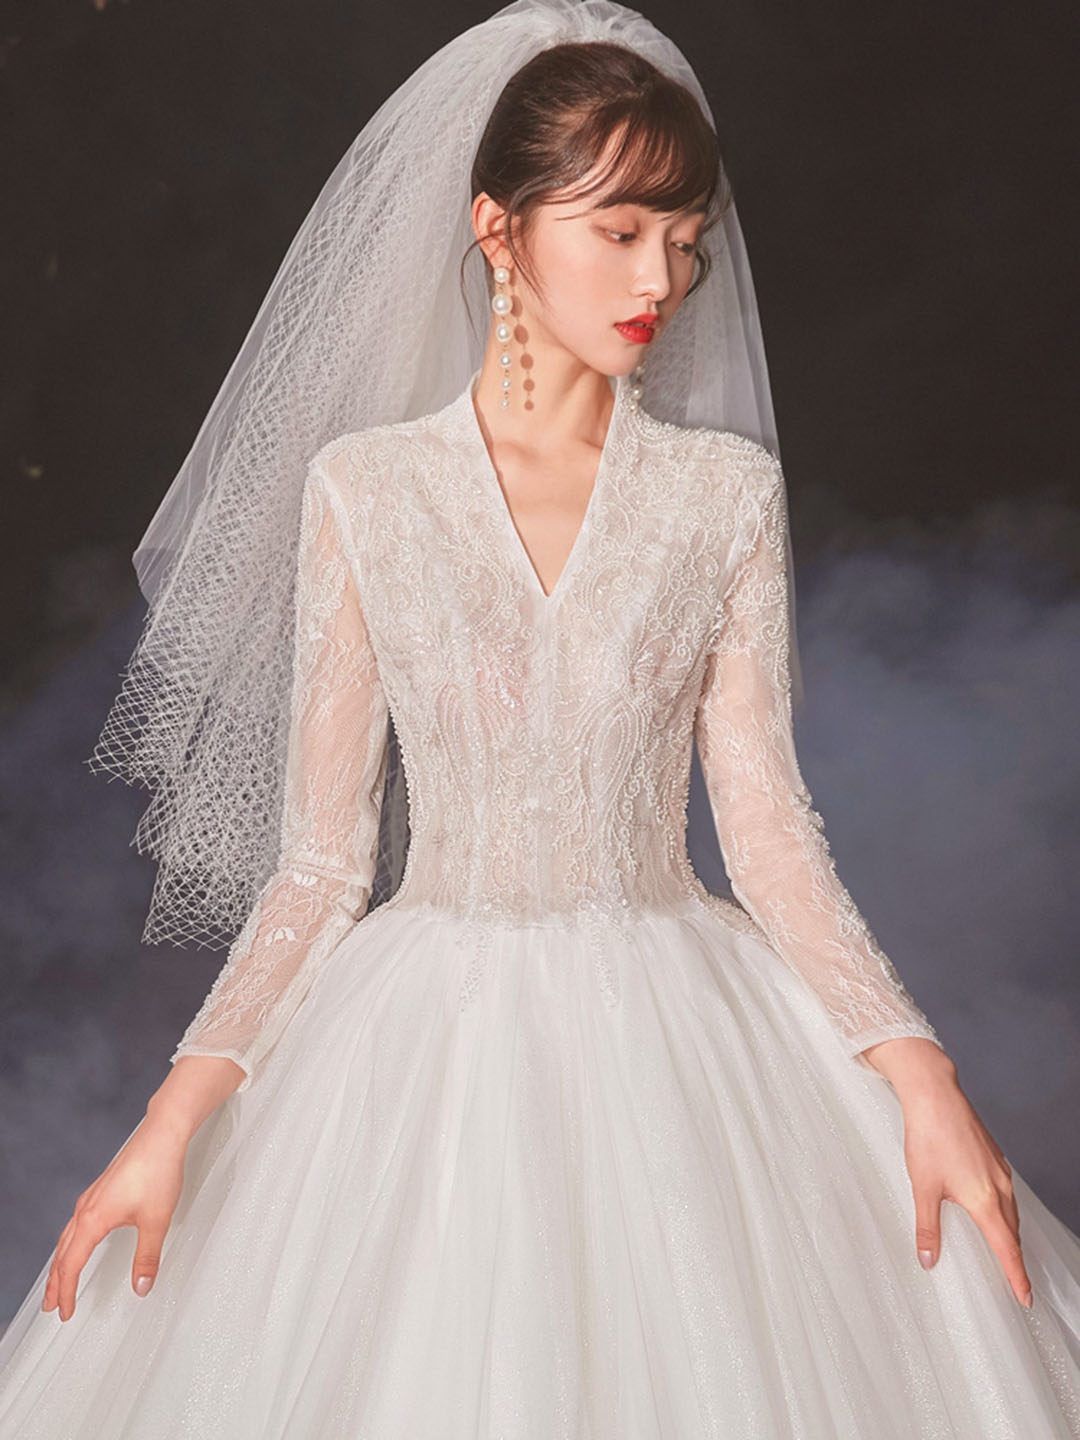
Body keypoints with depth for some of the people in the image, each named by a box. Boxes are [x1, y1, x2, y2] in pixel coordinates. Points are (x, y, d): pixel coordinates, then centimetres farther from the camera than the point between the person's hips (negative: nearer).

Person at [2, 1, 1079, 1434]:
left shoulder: (727, 491, 2)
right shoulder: (363, 488, -1)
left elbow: (768, 828, 1)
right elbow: (321, 860, 0)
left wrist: (918, 1073, -12)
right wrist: (180, 1110, -10)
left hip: (681, 1032, 1)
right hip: (431, 1034, 0)